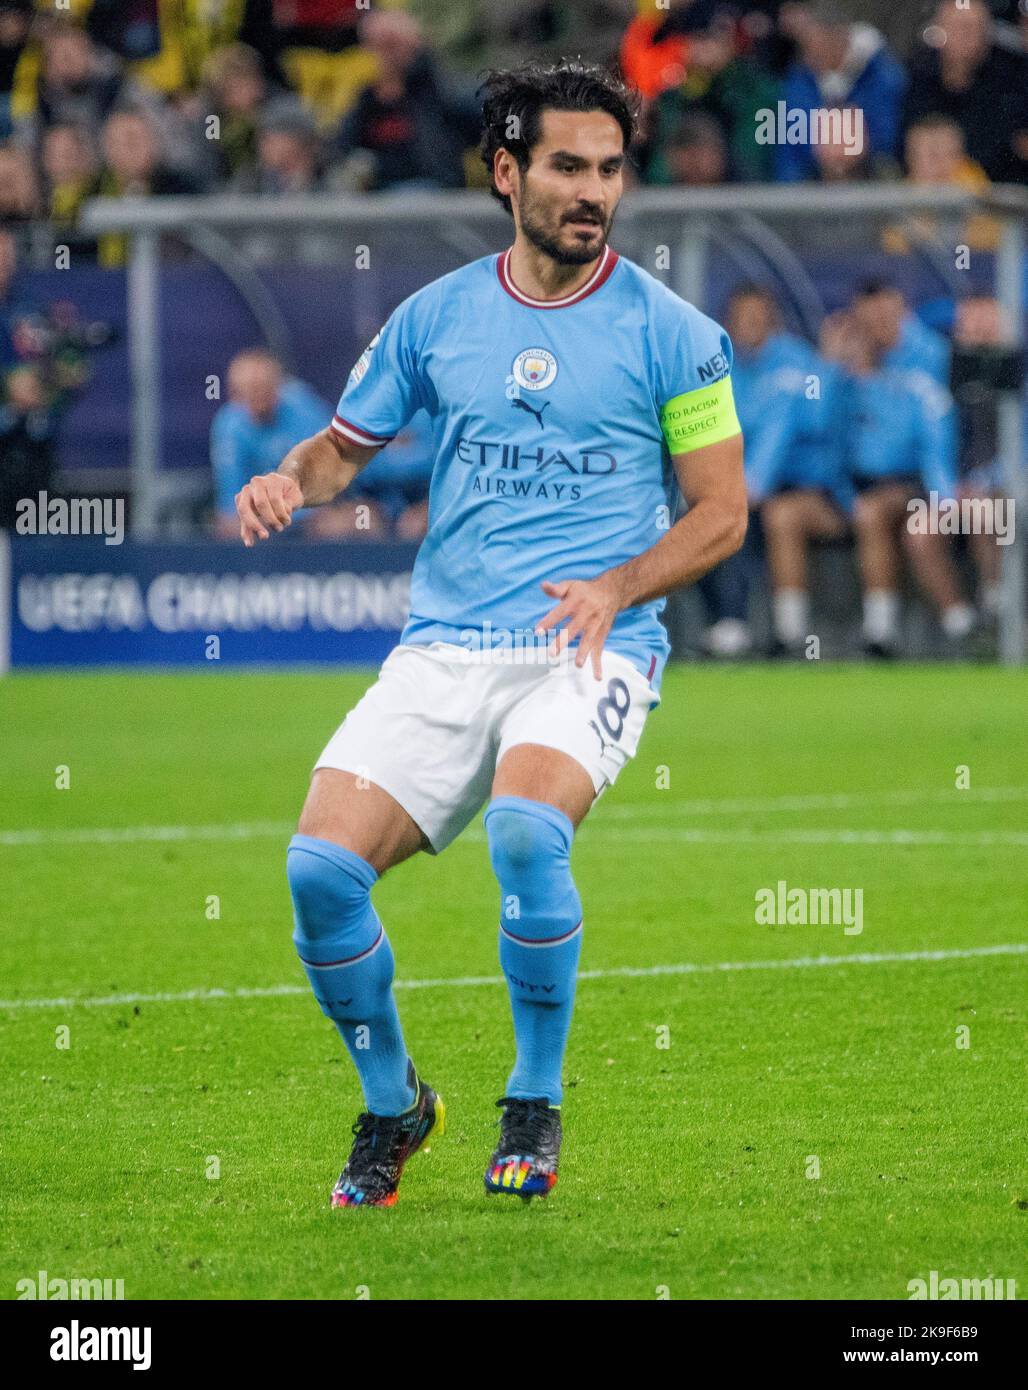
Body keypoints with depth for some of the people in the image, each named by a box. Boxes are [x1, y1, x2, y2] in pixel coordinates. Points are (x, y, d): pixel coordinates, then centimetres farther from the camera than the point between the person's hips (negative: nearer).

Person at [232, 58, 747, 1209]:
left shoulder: (668, 332, 2)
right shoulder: (437, 317, 10)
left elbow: (720, 514, 4)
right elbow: (348, 442, 20)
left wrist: (617, 588, -13)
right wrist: (290, 481, -3)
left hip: (589, 651, -3)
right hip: (443, 648, 3)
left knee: (524, 830, -33)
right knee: (320, 864, -16)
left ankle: (536, 1106, -10)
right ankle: (390, 1104, 11)